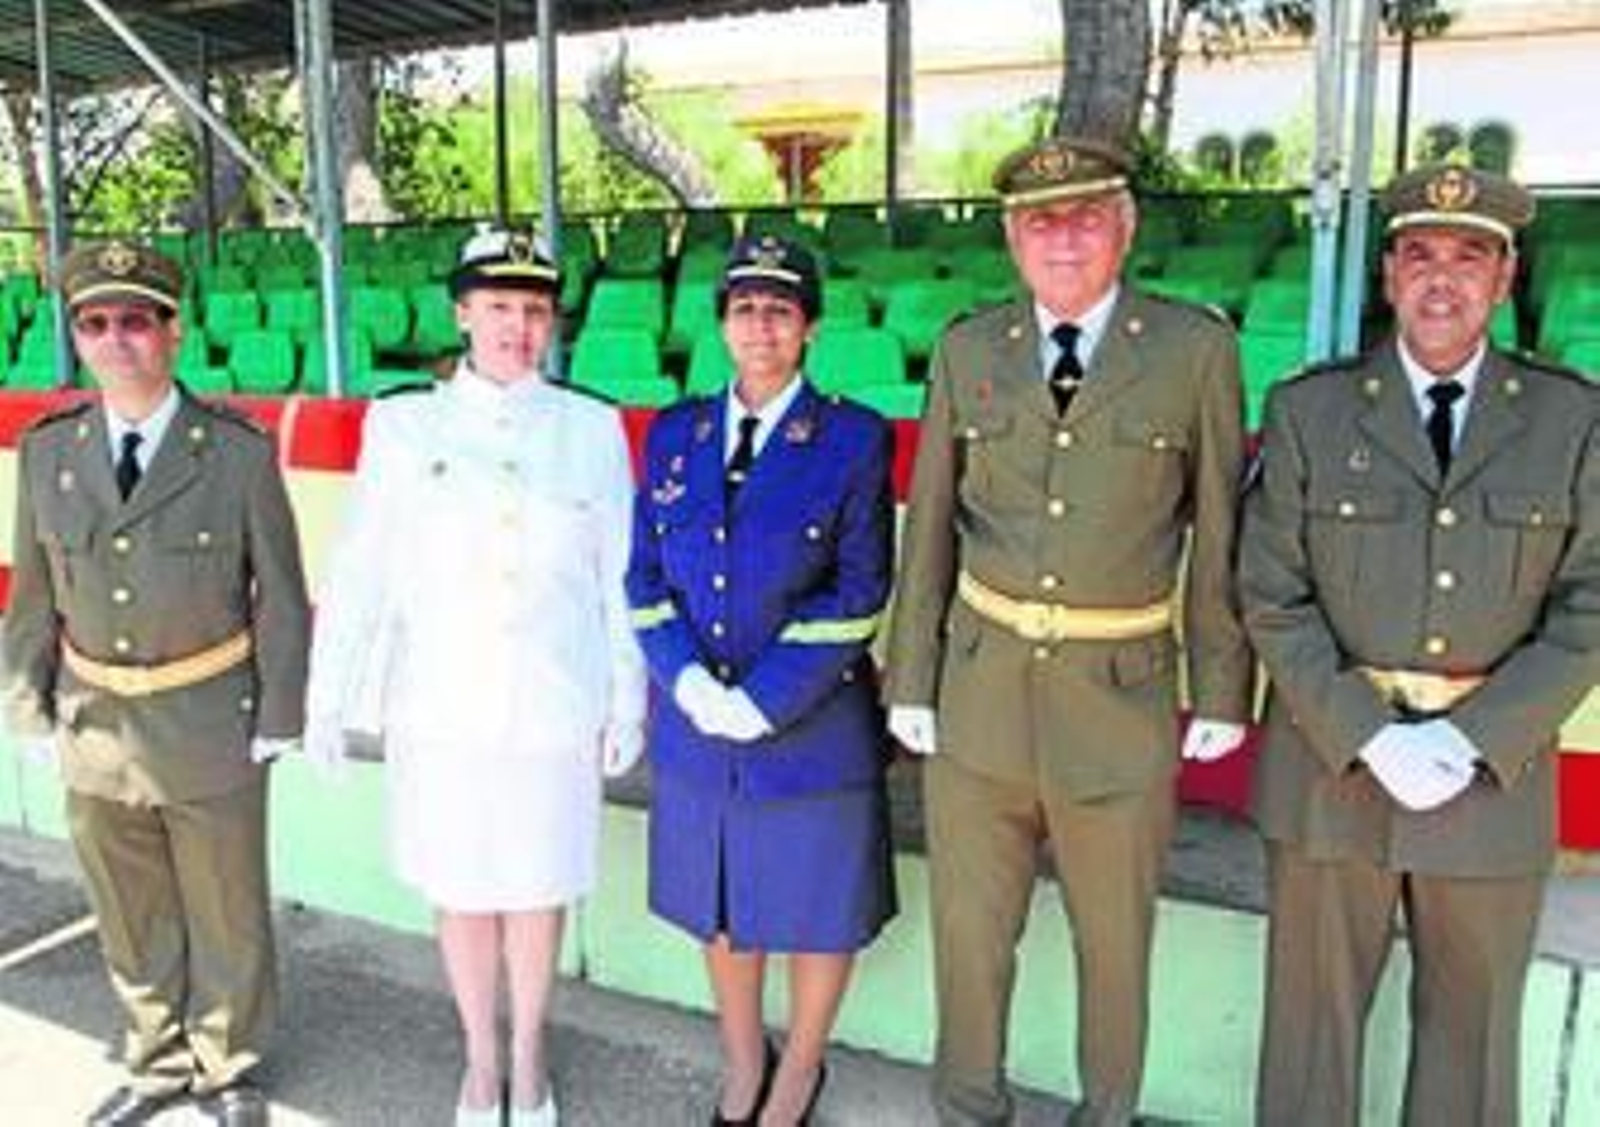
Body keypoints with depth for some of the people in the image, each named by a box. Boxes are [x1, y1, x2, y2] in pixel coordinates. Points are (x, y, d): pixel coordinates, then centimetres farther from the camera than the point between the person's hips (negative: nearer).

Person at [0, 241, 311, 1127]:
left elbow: (279, 594, -7)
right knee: (130, 915, 19)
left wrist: (277, 719, -7)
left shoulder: (240, 452, -11)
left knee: (225, 911, 13)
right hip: (94, 724, 3)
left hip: (210, 726, -3)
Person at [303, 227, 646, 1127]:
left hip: (556, 707, 0)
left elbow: (621, 578, 2)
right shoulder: (402, 426, 0)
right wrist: (329, 698, 0)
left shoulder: (593, 429, -1)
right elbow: (360, 571, 0)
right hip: (442, 707, 1)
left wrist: (628, 700, 4)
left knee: (539, 887, 13)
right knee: (463, 891, 14)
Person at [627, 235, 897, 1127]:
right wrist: (690, 681, -12)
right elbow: (646, 576, 4)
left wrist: (763, 701, -17)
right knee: (720, 908, 20)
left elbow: (859, 595, -12)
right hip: (696, 726, 4)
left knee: (817, 910, 13)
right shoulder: (675, 434, 4)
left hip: (812, 730, -3)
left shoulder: (855, 439, -8)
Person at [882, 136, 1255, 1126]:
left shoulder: (1197, 350, -5)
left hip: (1121, 698, -2)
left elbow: (1219, 534, -1)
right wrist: (911, 680, 4)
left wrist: (1223, 692, 0)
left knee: (1116, 942, 15)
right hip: (979, 687, 2)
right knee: (970, 931, 15)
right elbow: (930, 529, 5)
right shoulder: (968, 351, 2)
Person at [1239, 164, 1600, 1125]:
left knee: (1473, 1024, 18)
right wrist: (1368, 739, -15)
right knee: (1314, 1008, 15)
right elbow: (1273, 601, -7)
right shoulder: (1308, 411, -3)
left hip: (1493, 767, 1)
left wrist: (1471, 741, -15)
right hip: (1332, 757, 0)